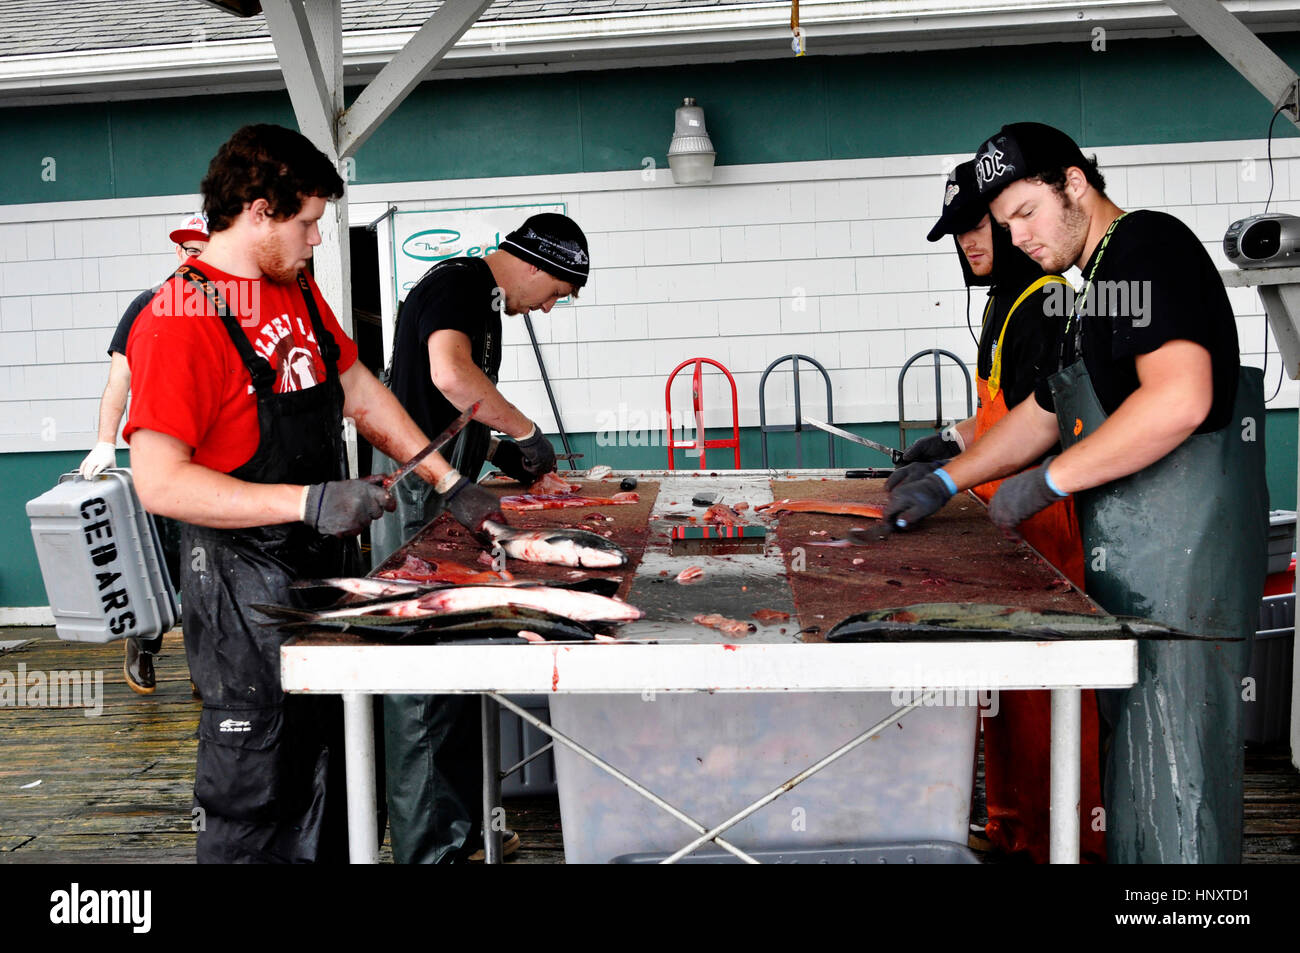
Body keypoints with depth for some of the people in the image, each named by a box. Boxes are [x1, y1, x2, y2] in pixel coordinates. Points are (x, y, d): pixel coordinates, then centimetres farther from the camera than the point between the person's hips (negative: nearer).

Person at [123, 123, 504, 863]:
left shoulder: (298, 289, 9)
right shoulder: (179, 321, -18)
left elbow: (360, 393, 17)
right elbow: (160, 483, -23)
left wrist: (450, 483, 10)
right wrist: (307, 502, -29)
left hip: (329, 566, 8)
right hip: (247, 590, -8)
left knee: (329, 767, 19)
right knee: (253, 791, 4)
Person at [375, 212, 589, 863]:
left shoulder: (483, 301, 20)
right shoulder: (457, 283, -11)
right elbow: (450, 375, -29)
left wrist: (496, 451, 15)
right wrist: (525, 431, -17)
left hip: (445, 501, 10)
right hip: (416, 500, -10)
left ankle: (461, 830, 25)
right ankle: (432, 848, 0)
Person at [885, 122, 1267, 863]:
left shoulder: (1148, 245, -9)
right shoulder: (1099, 286, 22)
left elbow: (1180, 400, -24)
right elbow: (1042, 414, 30)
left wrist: (1048, 482, -17)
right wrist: (946, 482, 22)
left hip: (1182, 550, -10)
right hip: (1129, 560, 10)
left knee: (1174, 775, -5)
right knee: (1132, 760, 14)